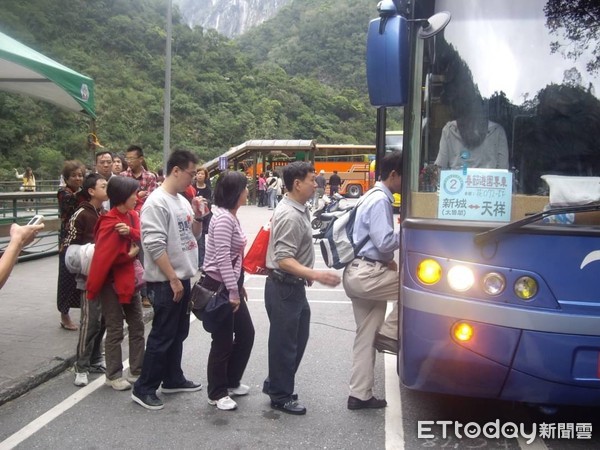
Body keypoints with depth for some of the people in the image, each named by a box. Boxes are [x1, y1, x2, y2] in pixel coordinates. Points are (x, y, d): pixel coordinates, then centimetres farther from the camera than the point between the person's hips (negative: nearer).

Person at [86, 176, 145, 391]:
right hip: (111, 282, -8)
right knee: (115, 330, 1)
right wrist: (129, 255, -13)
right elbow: (104, 256, -25)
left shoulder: (132, 216, 5)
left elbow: (143, 238, -5)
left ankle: (137, 371, 20)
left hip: (130, 278, 8)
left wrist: (131, 232, -25)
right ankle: (113, 376, 13)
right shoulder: (109, 223, -20)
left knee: (137, 326, 10)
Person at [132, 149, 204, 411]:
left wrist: (198, 217, -2)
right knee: (162, 336, -2)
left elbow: (193, 235, 18)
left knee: (178, 333, 17)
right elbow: (155, 246, -23)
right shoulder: (157, 203, -18)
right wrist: (173, 279, -22)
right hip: (166, 282, -9)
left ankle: (173, 379, 31)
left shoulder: (182, 201, 10)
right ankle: (144, 389, 9)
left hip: (182, 278, 9)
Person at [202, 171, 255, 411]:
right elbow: (222, 258, -24)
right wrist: (233, 292, -23)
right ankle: (217, 393, 15)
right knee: (223, 341, 0)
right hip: (218, 286, -10)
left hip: (230, 284, 10)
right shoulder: (223, 218, -19)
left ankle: (231, 382, 31)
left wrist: (239, 285, 20)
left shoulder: (232, 216, 11)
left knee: (246, 333, 16)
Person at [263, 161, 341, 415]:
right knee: (284, 342, 3)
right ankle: (280, 396, 19)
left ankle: (275, 383, 34)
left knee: (297, 339, 19)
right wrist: (316, 275, -35)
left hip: (294, 286, 10)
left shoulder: (299, 209, 8)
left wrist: (307, 276, 22)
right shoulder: (290, 216, -23)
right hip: (283, 288, -10)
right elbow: (284, 260, -29)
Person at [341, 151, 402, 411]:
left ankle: (360, 395, 19)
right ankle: (389, 333, 1)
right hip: (366, 275, -10)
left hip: (359, 273, 10)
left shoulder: (374, 197, 18)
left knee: (365, 336, 12)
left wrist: (387, 260, 9)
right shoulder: (381, 201, -14)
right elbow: (385, 242, -20)